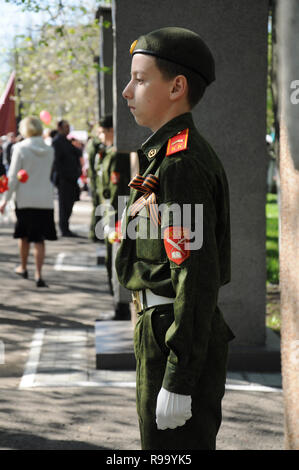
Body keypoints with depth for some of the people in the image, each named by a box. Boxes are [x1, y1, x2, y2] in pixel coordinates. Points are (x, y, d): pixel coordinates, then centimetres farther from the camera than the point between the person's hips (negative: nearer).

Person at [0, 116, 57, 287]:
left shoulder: (20, 148, -9)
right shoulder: (49, 150, 3)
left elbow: (14, 176, -9)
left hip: (25, 199, -2)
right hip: (46, 199, 2)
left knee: (24, 235, 17)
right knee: (39, 239, 2)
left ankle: (23, 267, 33)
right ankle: (39, 275, -8)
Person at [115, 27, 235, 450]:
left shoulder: (181, 164, -18)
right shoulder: (183, 153, 14)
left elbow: (197, 276, -23)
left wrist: (178, 381, -23)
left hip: (181, 343, -10)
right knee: (164, 449, 18)